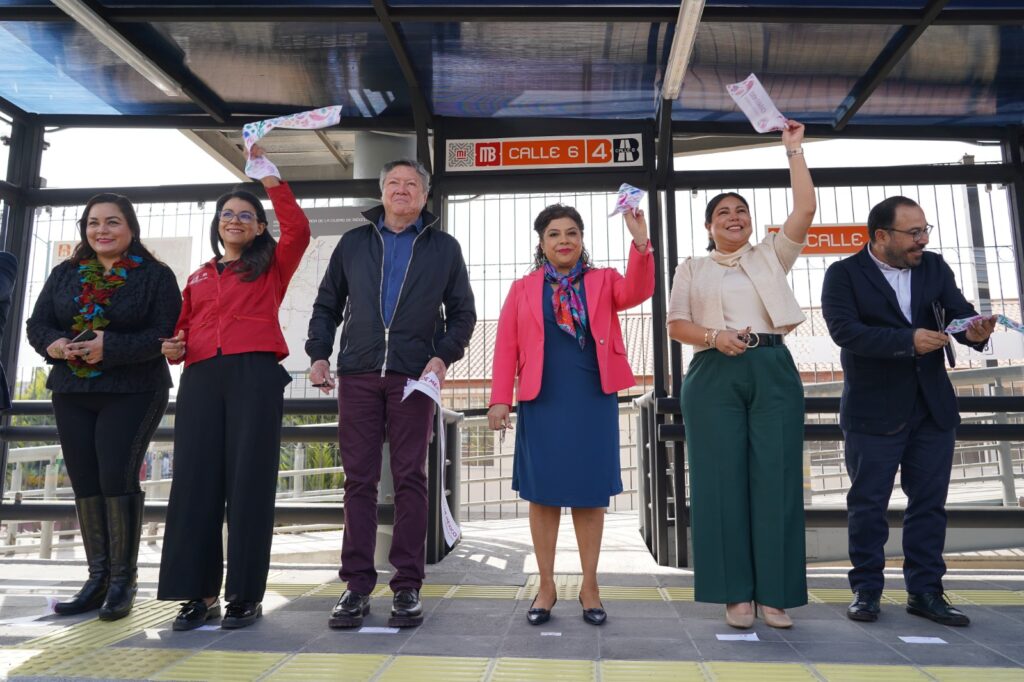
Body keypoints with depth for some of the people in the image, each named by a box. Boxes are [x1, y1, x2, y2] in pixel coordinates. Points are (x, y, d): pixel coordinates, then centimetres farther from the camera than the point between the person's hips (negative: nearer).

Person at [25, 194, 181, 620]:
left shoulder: (156, 276, -2)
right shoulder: (64, 274, 14)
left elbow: (166, 334, -11)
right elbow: (37, 324, 10)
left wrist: (111, 348, -23)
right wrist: (54, 345, -13)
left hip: (132, 393, -5)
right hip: (71, 393, 5)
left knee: (117, 477, -9)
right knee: (85, 483, 6)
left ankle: (123, 580, 2)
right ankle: (98, 578, 16)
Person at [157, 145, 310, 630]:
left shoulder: (271, 267, 14)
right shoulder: (198, 278, 24)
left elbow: (298, 230, -3)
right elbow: (185, 327, 27)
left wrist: (270, 178, 0)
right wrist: (173, 348, 5)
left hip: (255, 375, -4)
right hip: (201, 378, 4)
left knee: (250, 482, -6)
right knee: (195, 481, -1)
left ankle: (246, 595, 1)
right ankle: (199, 593, 6)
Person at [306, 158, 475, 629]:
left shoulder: (443, 248, 11)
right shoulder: (353, 243, 16)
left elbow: (463, 312, 10)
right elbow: (327, 304, 17)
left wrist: (444, 356, -6)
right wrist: (318, 353, 4)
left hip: (413, 376, -1)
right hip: (358, 374, 2)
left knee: (410, 478, 0)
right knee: (359, 479, 2)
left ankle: (407, 586, 8)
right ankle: (358, 585, 10)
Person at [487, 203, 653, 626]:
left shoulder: (603, 281, 9)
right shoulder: (523, 289, 7)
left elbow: (637, 292, -13)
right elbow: (506, 347, 3)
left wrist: (640, 242, -26)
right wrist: (500, 399, -4)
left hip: (593, 402, 0)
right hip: (542, 402, 0)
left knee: (590, 494, 6)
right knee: (543, 494, 5)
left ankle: (589, 587, 18)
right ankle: (546, 586, 17)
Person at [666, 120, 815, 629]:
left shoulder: (771, 255, 19)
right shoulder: (692, 268, 17)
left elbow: (806, 209, 8)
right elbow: (676, 324, 8)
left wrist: (793, 150, 12)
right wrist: (714, 336, -10)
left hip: (772, 370, 1)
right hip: (714, 376, -1)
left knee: (775, 477, -3)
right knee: (723, 478, -4)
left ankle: (774, 593, 5)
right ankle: (735, 593, 4)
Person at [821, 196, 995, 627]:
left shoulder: (935, 268, 9)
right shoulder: (844, 274, -6)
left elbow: (959, 313, 0)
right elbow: (844, 330, -19)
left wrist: (974, 331, -23)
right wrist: (908, 341, -26)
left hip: (934, 408, 5)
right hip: (874, 411, -4)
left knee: (929, 503, 9)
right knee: (868, 503, 3)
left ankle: (925, 591, 21)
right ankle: (866, 590, 16)